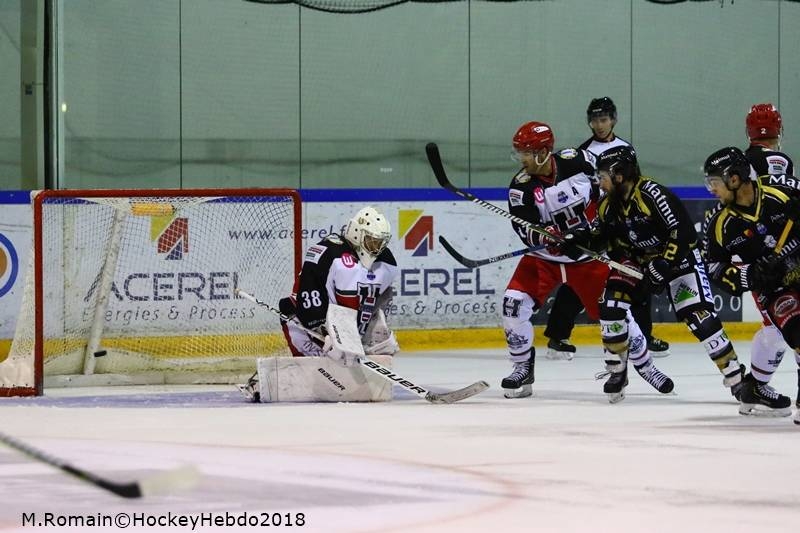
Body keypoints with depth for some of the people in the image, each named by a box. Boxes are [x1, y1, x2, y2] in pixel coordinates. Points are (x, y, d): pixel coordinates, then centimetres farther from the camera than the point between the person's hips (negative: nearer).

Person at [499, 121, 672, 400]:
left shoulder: (578, 161, -15)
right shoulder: (521, 186, -14)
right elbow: (524, 228, -22)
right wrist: (543, 235, -42)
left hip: (588, 256, -1)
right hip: (545, 258, 1)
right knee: (514, 302, -17)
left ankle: (645, 364, 20)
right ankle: (522, 369, 0)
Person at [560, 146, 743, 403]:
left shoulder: (653, 194, -28)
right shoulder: (610, 204, -2)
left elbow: (684, 232, -32)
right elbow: (600, 235, 12)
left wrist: (663, 266, -33)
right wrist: (577, 239, -8)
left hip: (678, 257, -7)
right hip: (638, 260, 7)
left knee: (698, 315, -19)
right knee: (610, 304, -9)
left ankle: (735, 376, -11)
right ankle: (617, 370, 6)